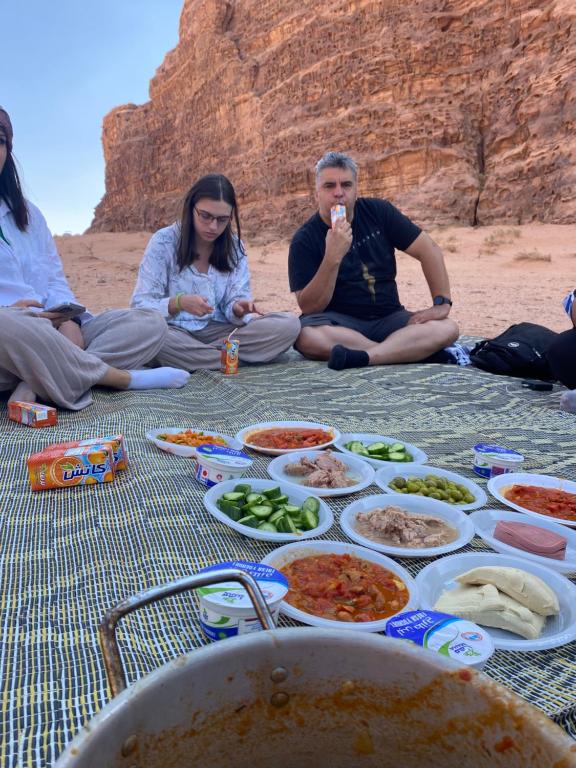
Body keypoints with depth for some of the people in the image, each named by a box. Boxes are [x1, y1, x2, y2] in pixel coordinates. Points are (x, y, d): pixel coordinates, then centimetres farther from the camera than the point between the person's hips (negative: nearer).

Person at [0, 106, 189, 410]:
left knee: (149, 324, -8)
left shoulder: (26, 212, 18)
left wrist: (68, 319, -7)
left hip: (51, 330, 6)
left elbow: (55, 280, 13)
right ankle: (121, 377, -19)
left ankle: (34, 386, -25)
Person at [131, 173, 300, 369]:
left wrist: (238, 310, -24)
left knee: (289, 325, -18)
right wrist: (178, 302, -29)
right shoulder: (164, 242, -6)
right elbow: (141, 305, -9)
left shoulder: (234, 246, 4)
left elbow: (233, 304, 1)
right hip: (175, 332, -3)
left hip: (217, 330, 3)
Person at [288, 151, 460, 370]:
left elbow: (429, 251, 4)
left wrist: (442, 303, -6)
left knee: (447, 328, -21)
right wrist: (332, 257, -26)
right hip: (338, 323, -2)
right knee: (305, 334, -37)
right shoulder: (304, 240, -6)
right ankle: (415, 351, -25)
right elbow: (309, 308, -14)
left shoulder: (377, 212, 2)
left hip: (387, 319, 3)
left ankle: (362, 357, -33)